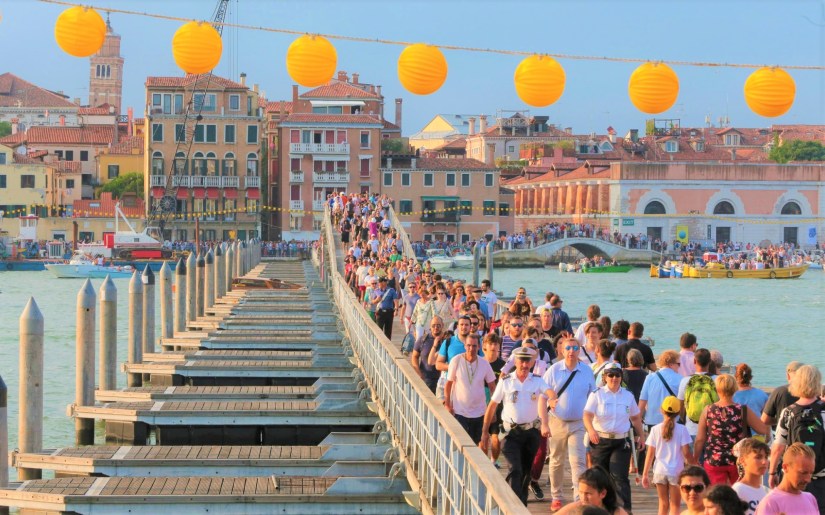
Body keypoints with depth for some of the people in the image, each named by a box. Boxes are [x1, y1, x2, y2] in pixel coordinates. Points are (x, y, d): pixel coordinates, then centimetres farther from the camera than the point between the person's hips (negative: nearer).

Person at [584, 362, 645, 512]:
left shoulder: (628, 396, 7)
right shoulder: (597, 395, -2)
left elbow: (636, 418, 20)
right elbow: (587, 415, -14)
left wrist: (641, 436, 21)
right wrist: (591, 430, -32)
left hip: (621, 442, 0)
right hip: (600, 441, 0)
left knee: (620, 477, -11)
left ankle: (625, 509, -13)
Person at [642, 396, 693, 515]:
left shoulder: (655, 429, -1)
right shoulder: (681, 430, -7)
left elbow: (650, 454, 0)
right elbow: (686, 453, -9)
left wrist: (645, 474, 6)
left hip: (660, 471, 2)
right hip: (676, 472, -2)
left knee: (663, 504, 15)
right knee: (674, 505, 5)